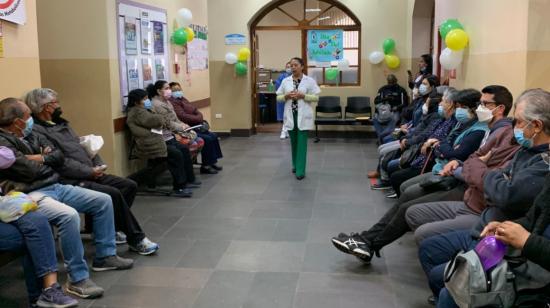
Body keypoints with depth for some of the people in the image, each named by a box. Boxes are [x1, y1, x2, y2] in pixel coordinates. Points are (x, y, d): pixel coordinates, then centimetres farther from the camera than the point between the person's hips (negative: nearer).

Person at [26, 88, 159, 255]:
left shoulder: (60, 123, 19)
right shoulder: (37, 131, -12)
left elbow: (82, 146, 21)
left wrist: (97, 166, 3)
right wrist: (90, 172, -16)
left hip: (90, 174, 10)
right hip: (72, 181, -10)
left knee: (130, 185, -1)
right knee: (113, 194, -25)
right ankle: (136, 239, -13)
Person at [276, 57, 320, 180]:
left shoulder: (310, 81, -2)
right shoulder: (285, 81, 7)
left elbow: (316, 97, -4)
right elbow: (278, 97, 9)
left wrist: (302, 96, -15)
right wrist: (286, 96, -10)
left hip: (303, 115, -3)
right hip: (290, 115, 3)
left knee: (302, 142, -5)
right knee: (293, 141, 13)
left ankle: (300, 170, -3)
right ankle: (295, 165, 32)